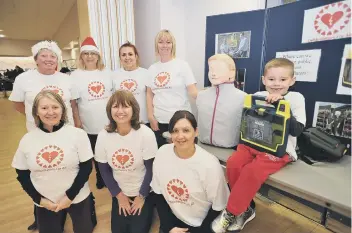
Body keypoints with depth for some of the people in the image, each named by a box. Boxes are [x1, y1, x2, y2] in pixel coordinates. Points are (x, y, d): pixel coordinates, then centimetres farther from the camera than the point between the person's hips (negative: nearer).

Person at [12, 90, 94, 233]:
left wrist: (70, 196, -13)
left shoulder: (78, 134, -15)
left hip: (77, 198, -1)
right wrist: (39, 199, -5)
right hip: (45, 203, 2)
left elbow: (86, 168, -12)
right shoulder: (27, 140, -7)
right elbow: (22, 174, 2)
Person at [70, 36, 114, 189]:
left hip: (109, 123, 2)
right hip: (89, 125, -1)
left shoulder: (106, 73, 5)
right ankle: (100, 178, 35)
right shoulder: (75, 75, -1)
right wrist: (76, 122, -4)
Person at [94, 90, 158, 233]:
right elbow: (104, 170, -4)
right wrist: (118, 195, -2)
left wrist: (142, 196, -8)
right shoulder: (103, 136, -15)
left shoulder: (146, 134, -24)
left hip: (143, 192, -2)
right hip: (119, 193, 3)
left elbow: (151, 169, -14)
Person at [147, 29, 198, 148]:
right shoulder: (152, 68, 9)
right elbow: (149, 94, 11)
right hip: (159, 120, 4)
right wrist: (150, 116, 4)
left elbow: (192, 91, -8)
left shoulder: (182, 65, -2)